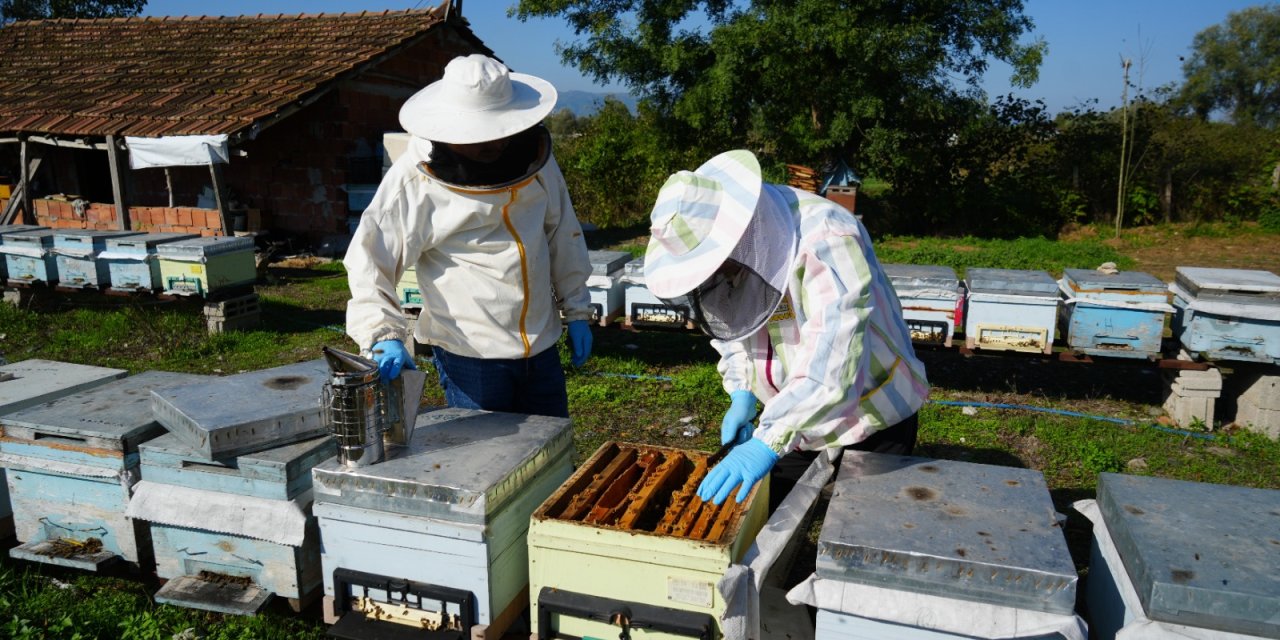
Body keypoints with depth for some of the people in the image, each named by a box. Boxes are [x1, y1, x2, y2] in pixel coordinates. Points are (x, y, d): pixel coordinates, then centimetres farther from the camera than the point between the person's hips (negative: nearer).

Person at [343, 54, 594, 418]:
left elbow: (562, 234, 12)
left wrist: (576, 311, 13)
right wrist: (384, 336, -22)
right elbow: (370, 259, -10)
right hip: (469, 356, -5)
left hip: (541, 346, 5)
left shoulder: (533, 154, 2)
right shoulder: (414, 179, -13)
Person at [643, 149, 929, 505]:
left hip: (873, 421, -6)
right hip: (790, 419, 6)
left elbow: (832, 363, -40)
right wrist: (742, 395, -5)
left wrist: (769, 441, -44)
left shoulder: (824, 237, -32)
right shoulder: (716, 243, -9)